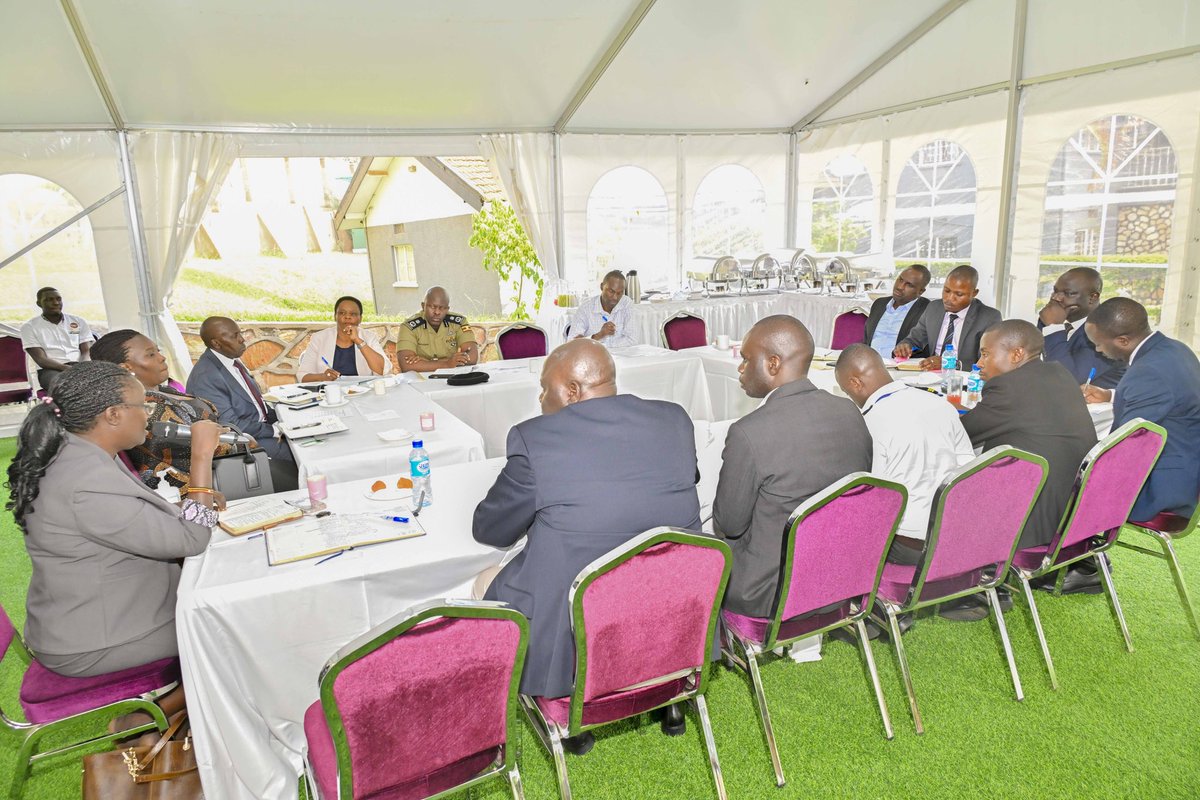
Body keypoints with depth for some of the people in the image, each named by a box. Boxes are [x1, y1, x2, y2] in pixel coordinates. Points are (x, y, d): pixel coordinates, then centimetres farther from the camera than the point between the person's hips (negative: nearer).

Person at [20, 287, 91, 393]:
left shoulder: (79, 321, 17)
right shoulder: (29, 327, 9)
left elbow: (86, 351, 9)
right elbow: (41, 360, -2)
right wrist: (67, 368, -21)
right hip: (51, 369, -2)